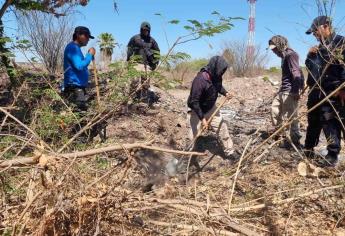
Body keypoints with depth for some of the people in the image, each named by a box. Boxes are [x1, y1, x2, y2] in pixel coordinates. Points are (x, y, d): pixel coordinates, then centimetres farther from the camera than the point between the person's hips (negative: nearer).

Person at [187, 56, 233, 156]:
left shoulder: (216, 76, -12)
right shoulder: (200, 80, -35)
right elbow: (194, 102, -32)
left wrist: (225, 93, -5)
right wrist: (202, 118, -33)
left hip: (211, 108, 6)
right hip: (197, 111, -6)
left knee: (222, 127, 8)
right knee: (194, 135, 1)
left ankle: (229, 150, 24)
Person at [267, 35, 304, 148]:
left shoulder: (290, 54, -13)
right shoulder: (284, 55, 17)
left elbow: (296, 73, -20)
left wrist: (297, 91, -24)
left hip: (290, 90, -10)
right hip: (284, 89, 10)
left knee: (290, 116, -5)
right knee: (274, 108, 17)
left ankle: (295, 140, 6)